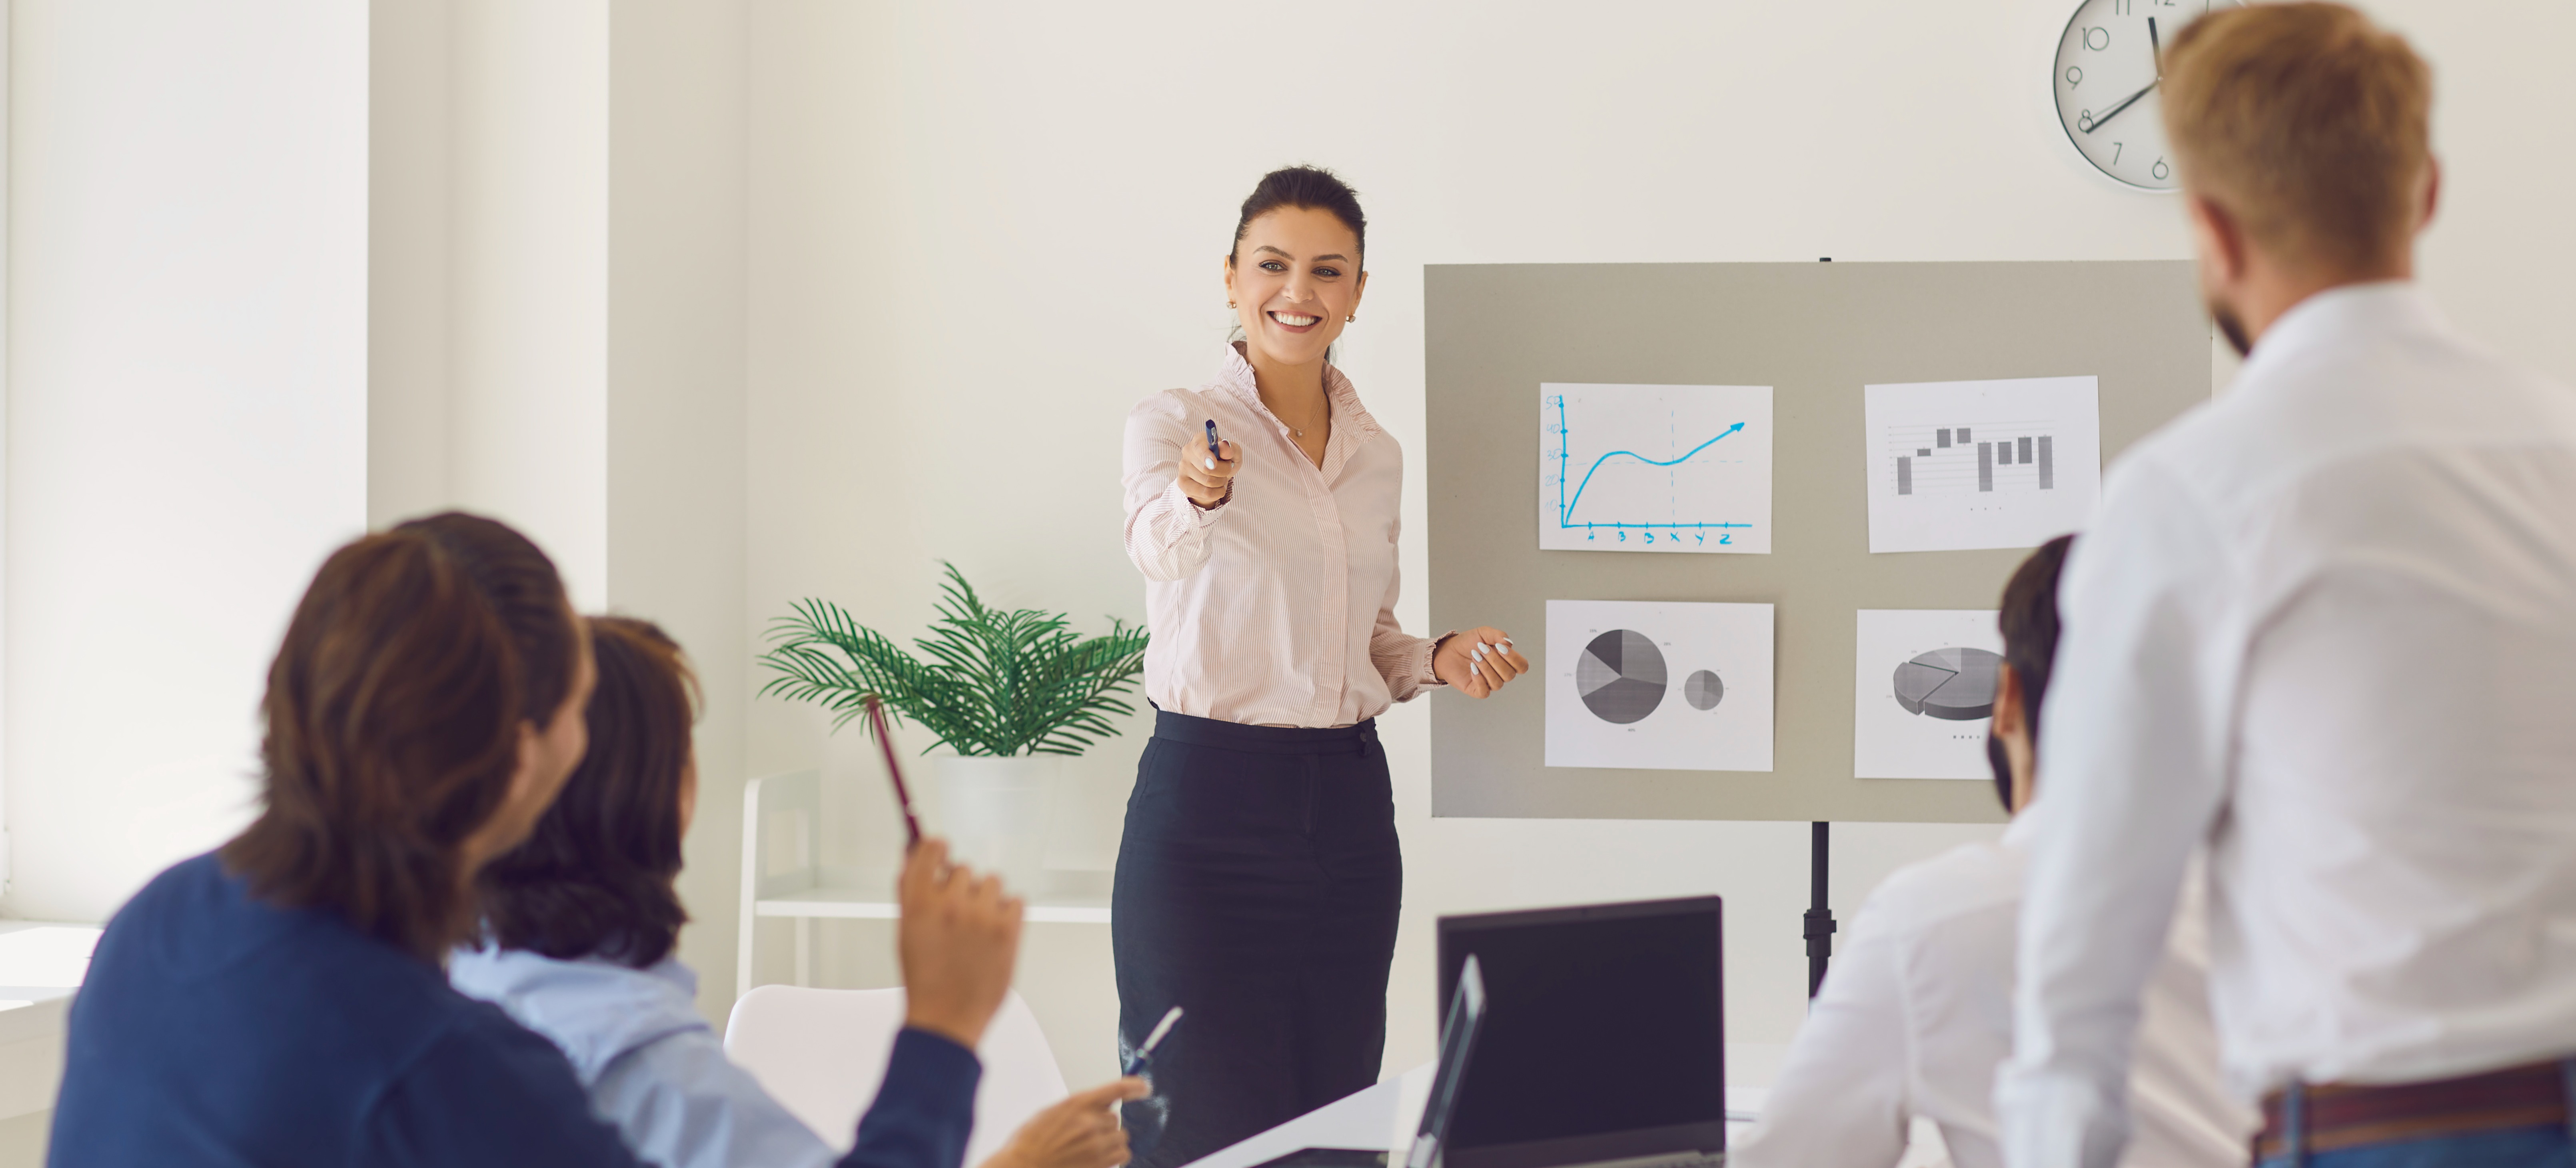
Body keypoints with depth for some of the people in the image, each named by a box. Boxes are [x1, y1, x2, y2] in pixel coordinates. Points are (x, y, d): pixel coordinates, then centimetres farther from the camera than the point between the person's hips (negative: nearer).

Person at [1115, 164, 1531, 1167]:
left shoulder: (1376, 454, 12)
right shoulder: (1175, 422, -6)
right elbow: (1161, 550, -29)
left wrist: (1436, 660, 1)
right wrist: (1199, 497, -50)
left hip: (1347, 806, 6)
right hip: (1207, 800, -5)